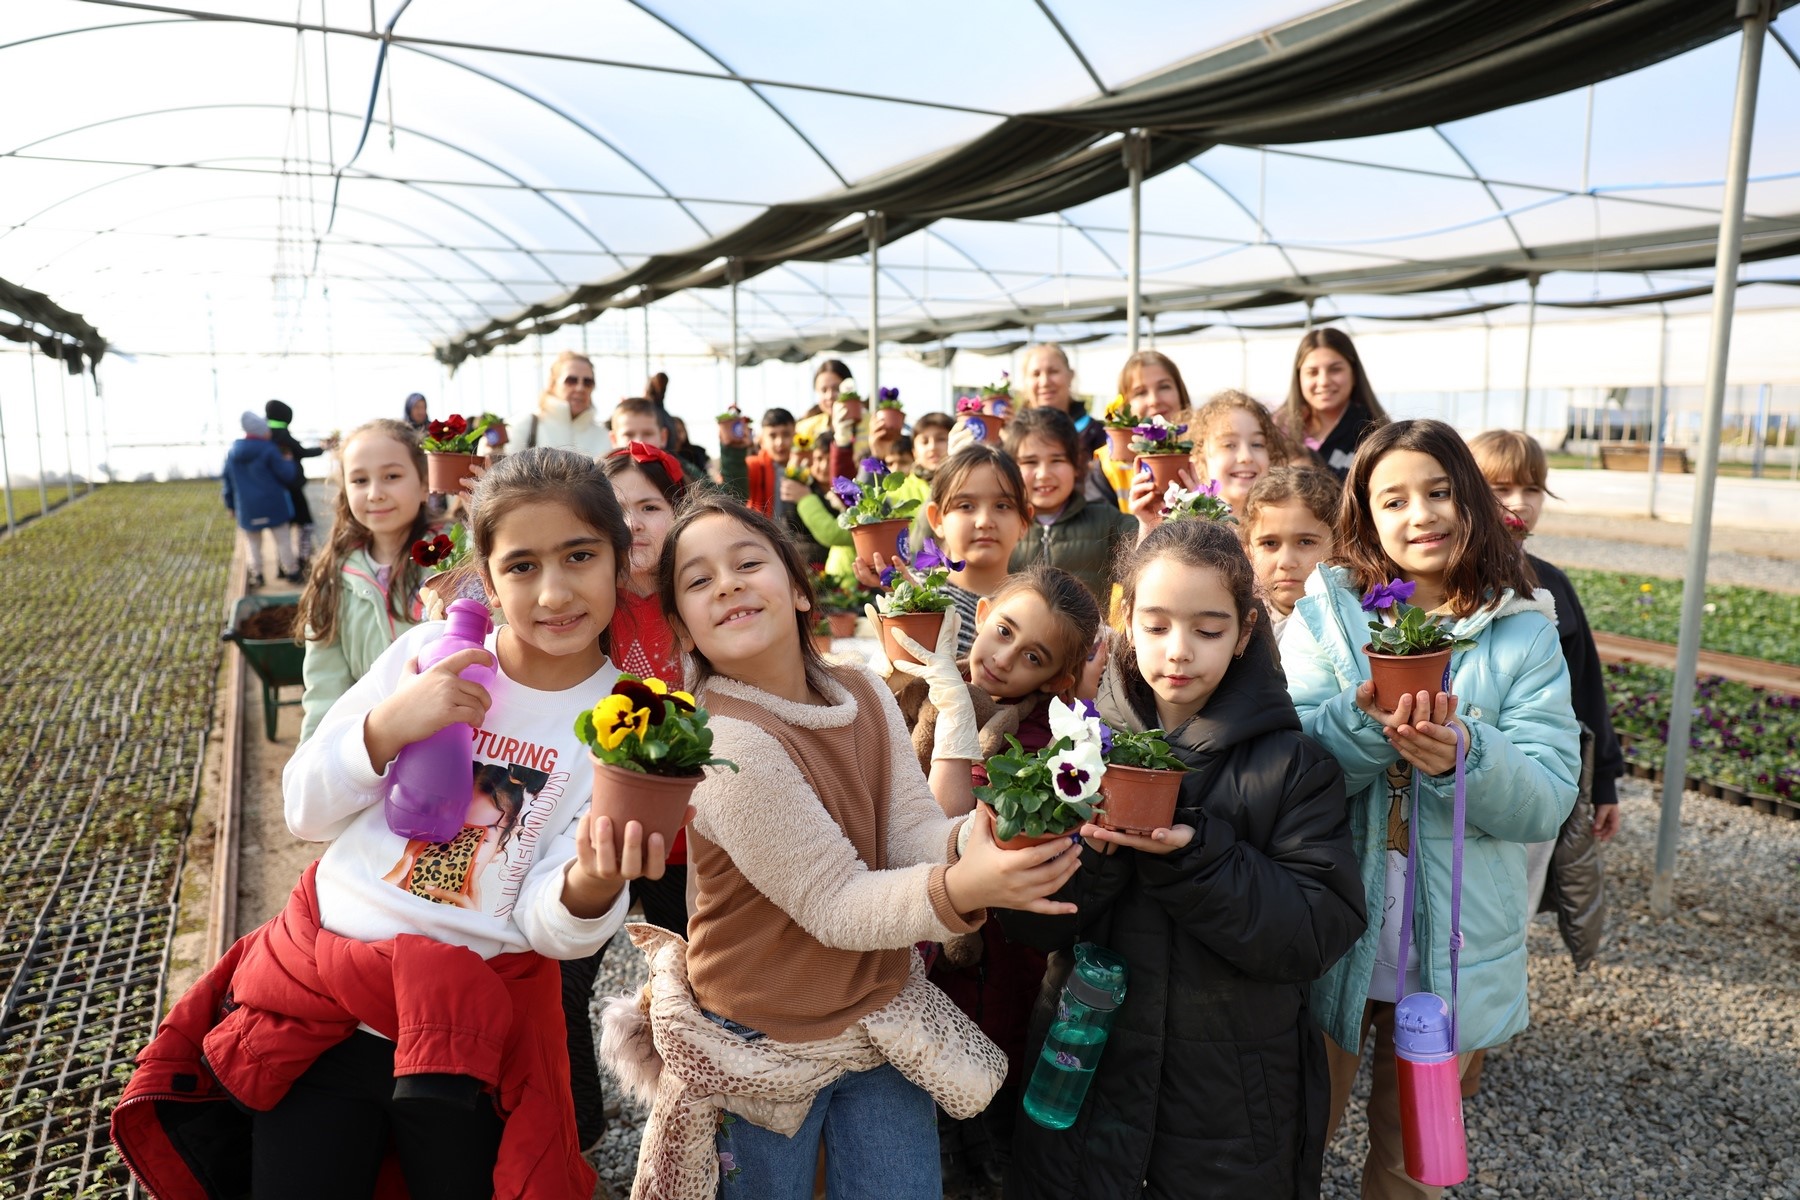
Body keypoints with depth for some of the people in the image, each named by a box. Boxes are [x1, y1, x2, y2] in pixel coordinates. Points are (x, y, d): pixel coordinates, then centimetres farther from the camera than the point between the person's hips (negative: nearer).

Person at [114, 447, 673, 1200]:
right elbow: (305, 812, 0)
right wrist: (386, 727, -19)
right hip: (315, 996, 2)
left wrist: (593, 886, -34)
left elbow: (552, 929, -10)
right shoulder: (431, 651, -6)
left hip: (470, 1026, -1)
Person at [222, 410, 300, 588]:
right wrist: (289, 462, 13)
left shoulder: (232, 452, 5)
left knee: (253, 542, 14)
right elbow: (288, 475, -9)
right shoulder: (268, 450, -12)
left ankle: (256, 575, 14)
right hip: (272, 505, -3)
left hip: (247, 507, 4)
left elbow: (226, 480, 12)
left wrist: (230, 505, 21)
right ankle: (291, 571, 14)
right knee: (282, 539, 7)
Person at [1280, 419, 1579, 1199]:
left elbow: (1547, 801, -10)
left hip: (1454, 957, 1)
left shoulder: (1524, 633, -3)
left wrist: (1462, 755, -30)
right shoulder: (1324, 614, -5)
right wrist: (1365, 719, -31)